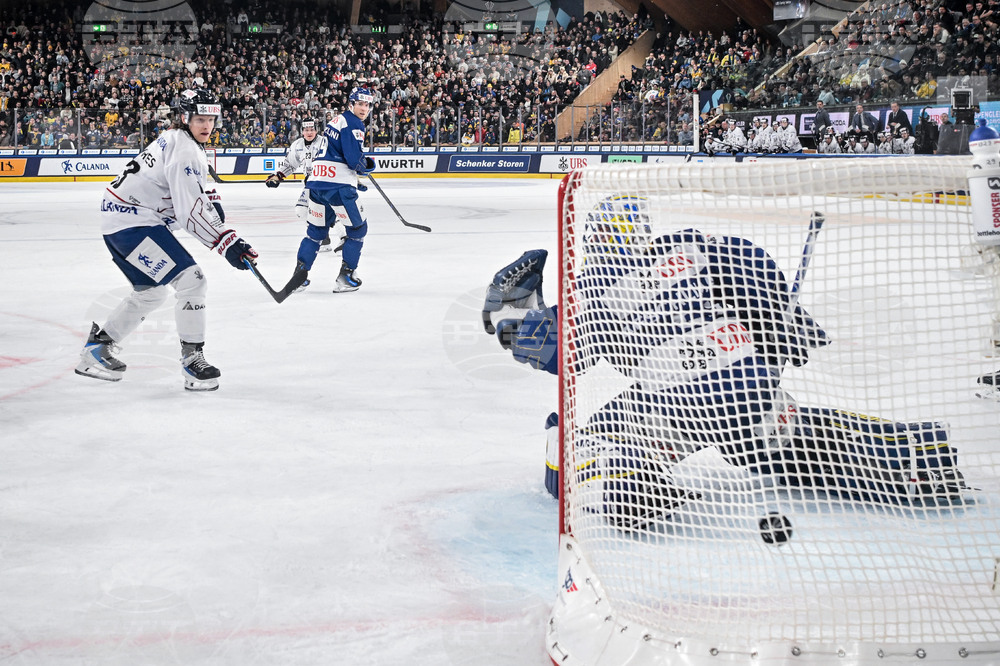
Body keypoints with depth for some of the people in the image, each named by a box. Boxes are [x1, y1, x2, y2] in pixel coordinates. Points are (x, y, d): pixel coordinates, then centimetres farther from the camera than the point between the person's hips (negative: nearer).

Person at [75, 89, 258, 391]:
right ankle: (192, 358, -10)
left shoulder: (176, 139, 14)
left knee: (151, 292, 24)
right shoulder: (184, 150, -19)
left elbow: (192, 189, 31)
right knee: (191, 280, -15)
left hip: (118, 220, 11)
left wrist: (211, 199, 11)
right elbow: (191, 211, -25)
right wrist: (227, 242, -26)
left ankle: (98, 347, 33)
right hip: (133, 223, -11)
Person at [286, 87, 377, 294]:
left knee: (316, 228, 17)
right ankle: (346, 276, 3)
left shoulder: (336, 121, 23)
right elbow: (354, 158, -17)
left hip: (317, 179, 9)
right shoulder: (352, 124, -7)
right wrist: (368, 165, 4)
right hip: (337, 184, -9)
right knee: (357, 227, 4)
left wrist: (355, 178, 28)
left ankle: (300, 272, 10)